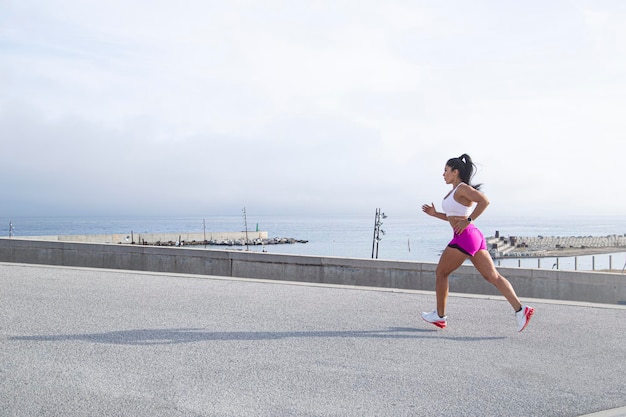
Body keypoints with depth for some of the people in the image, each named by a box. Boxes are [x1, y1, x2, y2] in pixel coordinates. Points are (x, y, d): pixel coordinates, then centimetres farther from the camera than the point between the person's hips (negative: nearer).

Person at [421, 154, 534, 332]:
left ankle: (440, 316, 14)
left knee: (440, 272, 5)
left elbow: (485, 200, -22)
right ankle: (520, 310, -7)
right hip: (474, 237, 10)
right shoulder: (456, 191, 21)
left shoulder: (462, 188, -7)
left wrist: (468, 221, -20)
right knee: (493, 276, 1)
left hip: (464, 237, -10)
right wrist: (435, 214, 20)